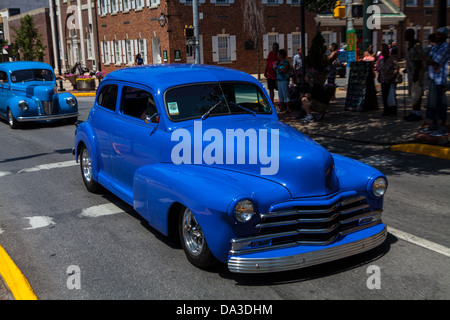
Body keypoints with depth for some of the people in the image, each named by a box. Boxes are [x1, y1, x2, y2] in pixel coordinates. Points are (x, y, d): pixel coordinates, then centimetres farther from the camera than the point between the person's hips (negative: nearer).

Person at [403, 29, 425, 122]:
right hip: (411, 72, 10)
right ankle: (414, 112, 22)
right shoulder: (409, 45, 14)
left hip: (416, 72, -10)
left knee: (416, 93, -7)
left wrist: (415, 74, -23)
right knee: (412, 93, 14)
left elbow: (418, 61, -20)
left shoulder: (416, 46, -17)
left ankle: (417, 114, -3)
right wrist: (407, 69, 24)